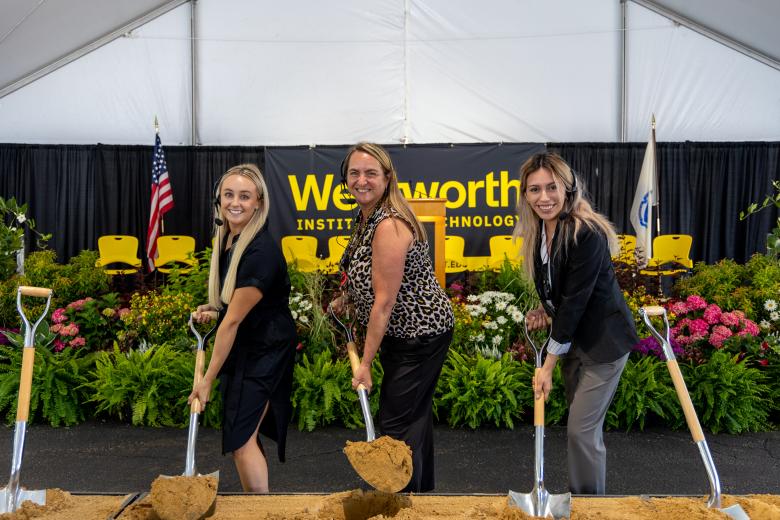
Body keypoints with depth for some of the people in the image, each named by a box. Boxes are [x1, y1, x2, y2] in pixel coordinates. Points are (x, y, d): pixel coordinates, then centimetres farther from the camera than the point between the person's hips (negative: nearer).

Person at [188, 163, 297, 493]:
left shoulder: (261, 252, -28)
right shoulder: (226, 237, -1)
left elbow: (233, 320, -23)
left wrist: (207, 380, -17)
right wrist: (212, 309, 0)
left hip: (265, 351, -8)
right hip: (241, 346, 8)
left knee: (240, 438, -5)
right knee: (243, 433, 16)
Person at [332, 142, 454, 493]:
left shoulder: (389, 226, -26)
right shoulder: (366, 217, 4)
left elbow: (384, 302, -26)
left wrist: (366, 363, -22)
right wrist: (346, 298, 7)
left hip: (421, 335, -10)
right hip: (401, 333, 10)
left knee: (395, 423, -4)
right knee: (414, 414, 21)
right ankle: (421, 489, 37)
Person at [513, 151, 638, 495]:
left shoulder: (587, 234, -25)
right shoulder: (539, 230, 0)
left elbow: (575, 300, -24)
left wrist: (548, 366, -21)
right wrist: (546, 311, -7)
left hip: (603, 341, -8)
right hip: (572, 338, 8)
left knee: (581, 429, -4)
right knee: (580, 424, 18)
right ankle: (579, 492, 34)